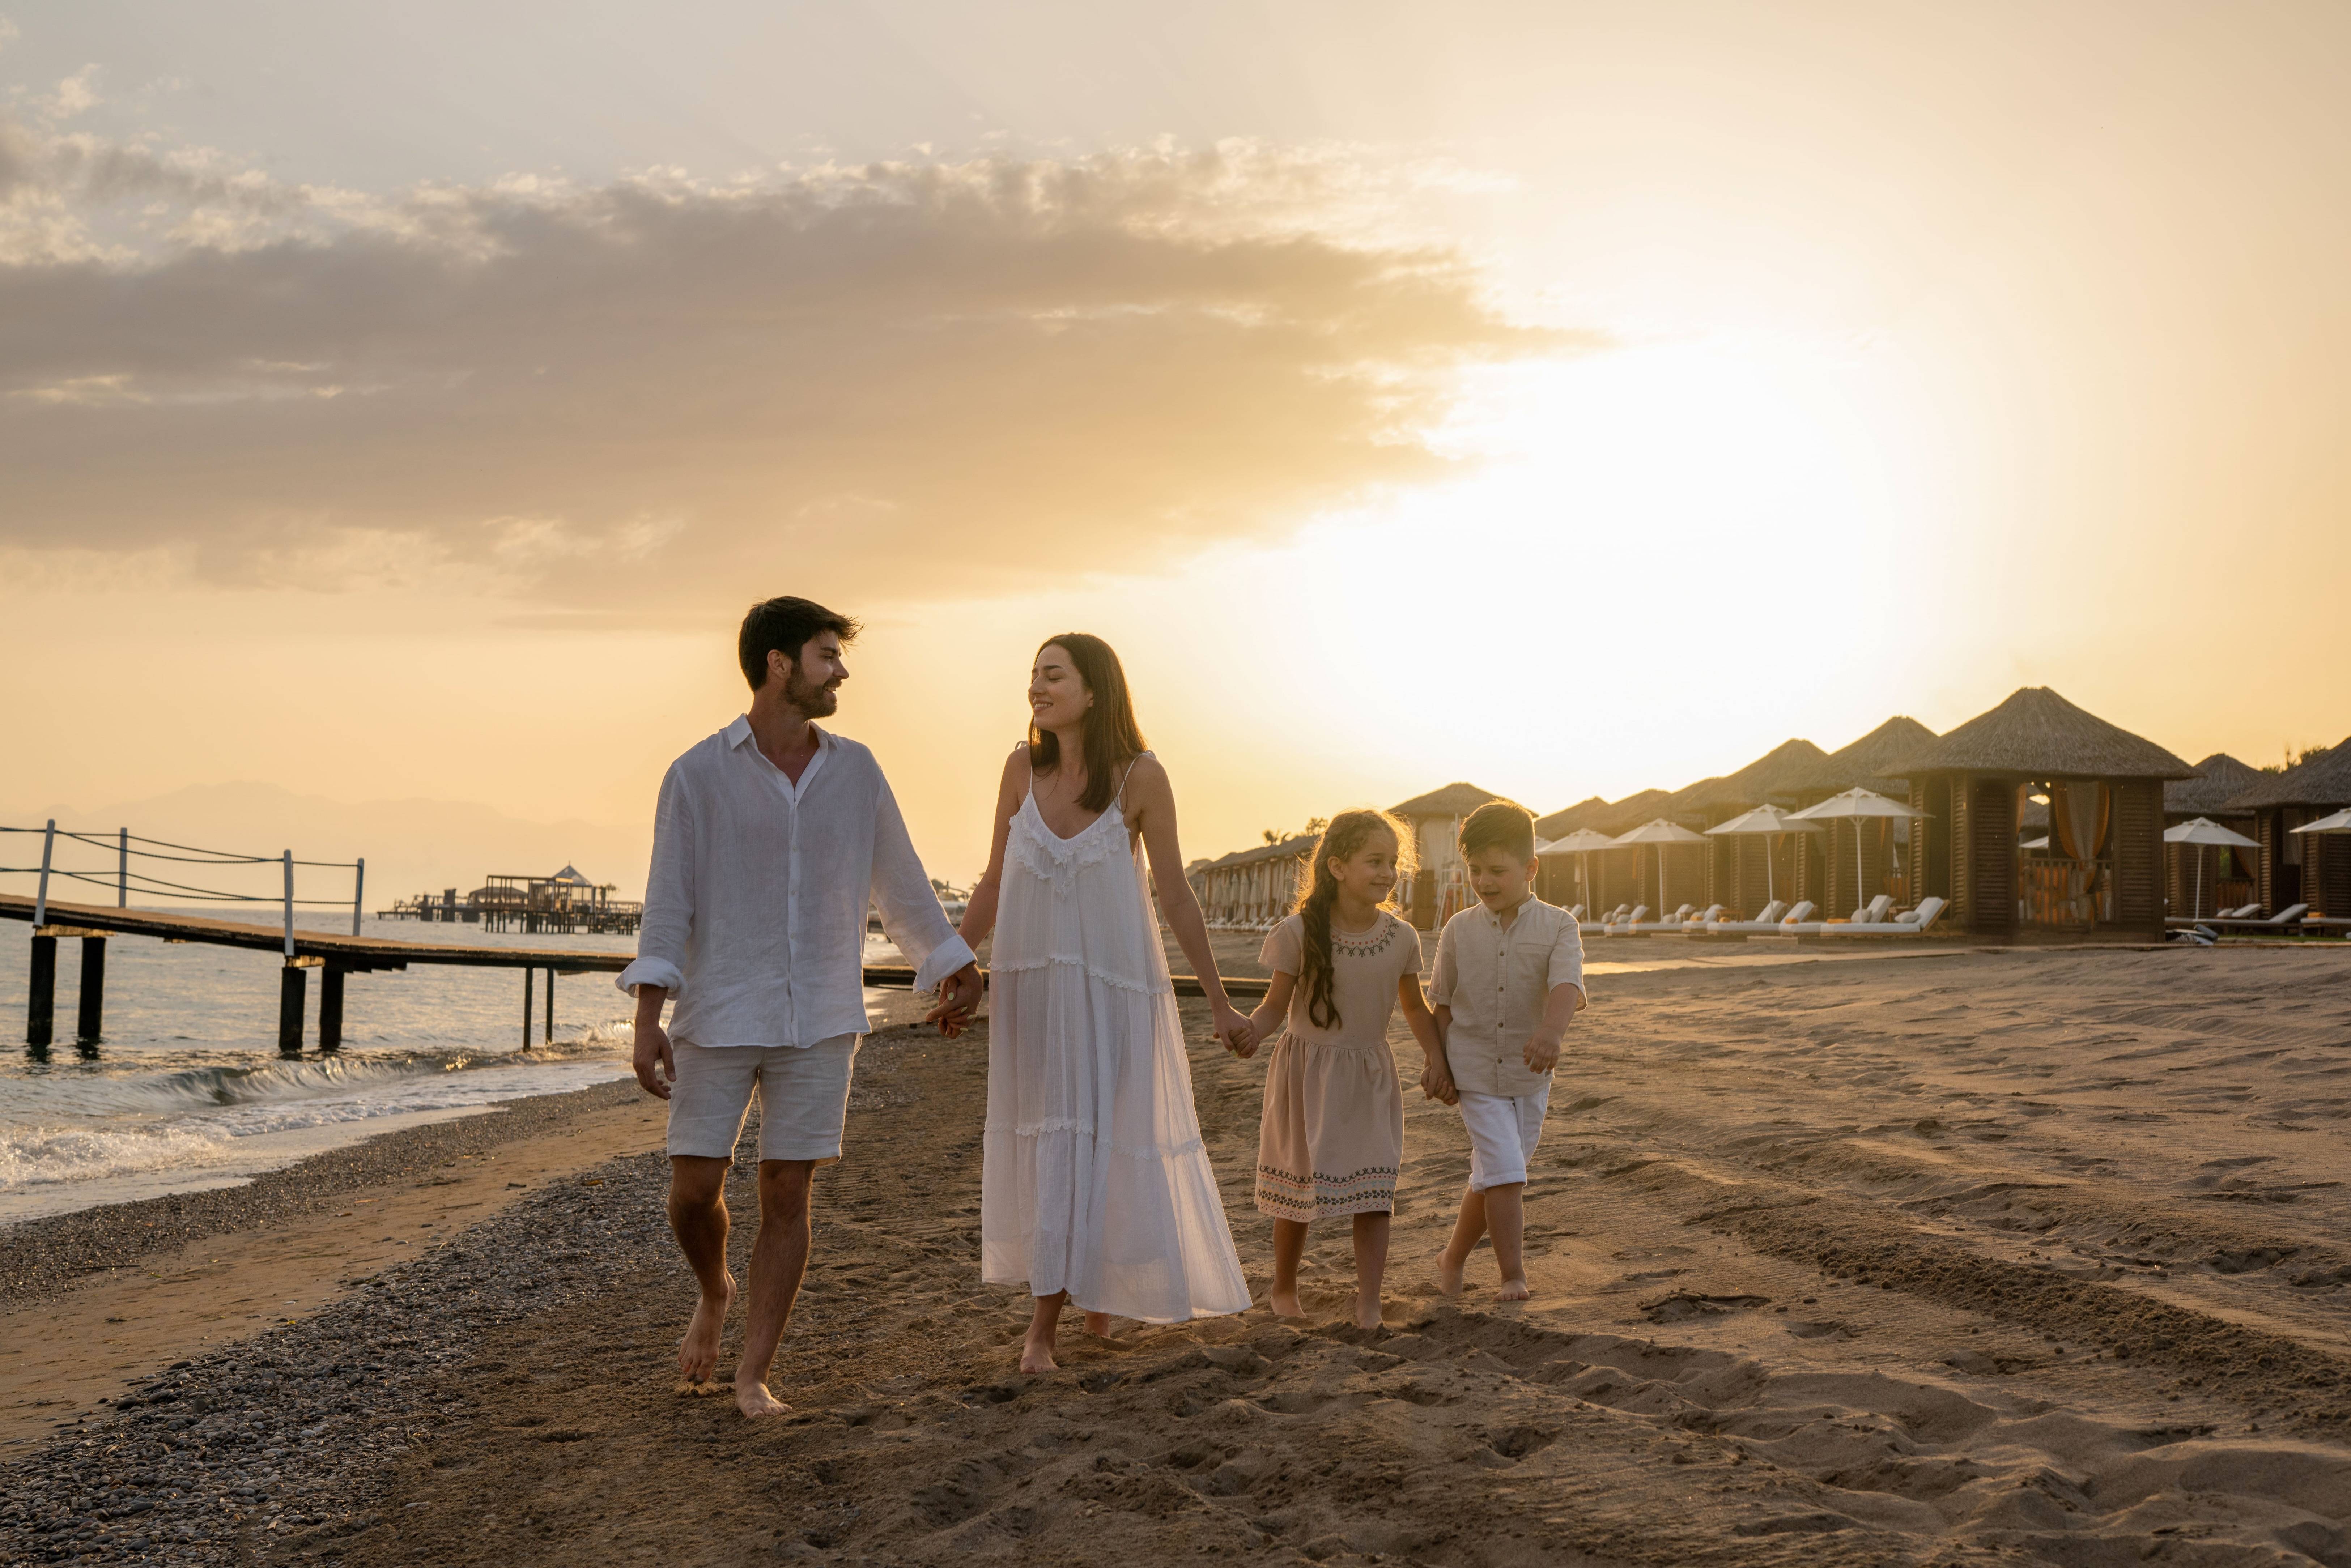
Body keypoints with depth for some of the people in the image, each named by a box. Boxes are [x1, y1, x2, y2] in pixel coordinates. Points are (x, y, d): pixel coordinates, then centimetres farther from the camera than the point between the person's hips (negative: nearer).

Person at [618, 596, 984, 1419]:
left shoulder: (854, 770, 4)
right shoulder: (698, 774, -5)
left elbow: (898, 879, 15)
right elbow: (668, 901, -7)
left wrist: (954, 967, 21)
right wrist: (648, 1017, -15)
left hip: (819, 1021, 2)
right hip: (719, 1019, -2)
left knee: (787, 1194, 1)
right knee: (694, 1188, -1)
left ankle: (753, 1377, 9)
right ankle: (715, 1294, 32)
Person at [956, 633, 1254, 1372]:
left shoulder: (1140, 777, -8)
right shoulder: (1022, 768, 0)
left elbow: (1176, 894, -3)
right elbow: (993, 885, 8)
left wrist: (1220, 1004, -1)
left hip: (1114, 986, -2)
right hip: (1031, 985, 2)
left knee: (1109, 1140, -1)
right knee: (1047, 1143, 8)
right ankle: (1045, 1321, 22)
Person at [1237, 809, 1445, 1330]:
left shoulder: (1401, 939, -5)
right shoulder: (1300, 932, -15)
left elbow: (1414, 1007, 10)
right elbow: (1277, 1005, -6)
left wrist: (1434, 1055, -4)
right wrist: (1245, 1032, -25)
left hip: (1369, 1076, 2)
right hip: (1306, 1070, -2)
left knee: (1374, 1187, -5)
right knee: (1298, 1186, 7)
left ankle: (1368, 1303, 3)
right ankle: (1284, 1289, 29)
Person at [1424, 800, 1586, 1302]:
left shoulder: (1557, 926, -8)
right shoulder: (1460, 930, -3)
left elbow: (1567, 986, -24)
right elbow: (1442, 1002, 6)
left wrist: (1551, 1033, -44)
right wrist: (1439, 1065, 2)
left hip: (1529, 1076, 1)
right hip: (1475, 1074, -1)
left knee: (1491, 1178, 14)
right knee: (1505, 1172, -13)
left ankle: (1454, 1260, 35)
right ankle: (1513, 1275, -3)